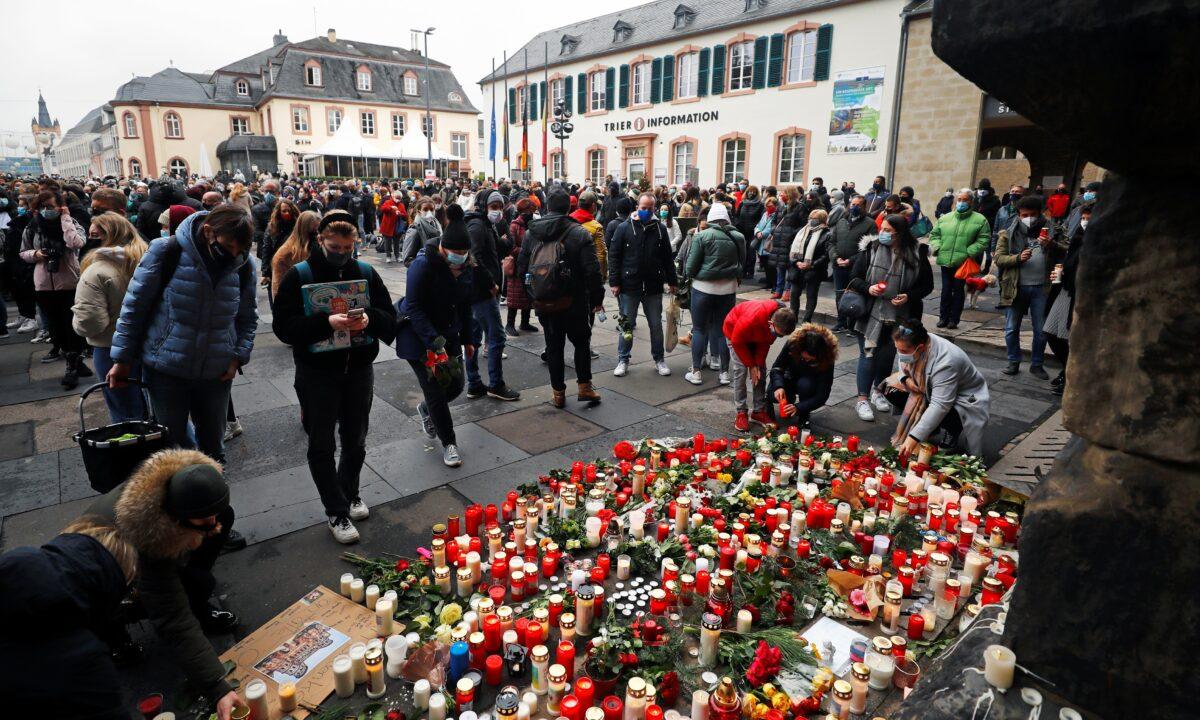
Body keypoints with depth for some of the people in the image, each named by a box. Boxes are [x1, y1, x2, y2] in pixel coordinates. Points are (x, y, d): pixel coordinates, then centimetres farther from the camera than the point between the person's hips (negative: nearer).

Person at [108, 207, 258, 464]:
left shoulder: (244, 266, -5)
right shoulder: (167, 252, -14)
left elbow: (247, 317, 8)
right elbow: (134, 306, -5)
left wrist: (239, 356, -4)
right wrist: (122, 358, -1)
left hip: (216, 374, 2)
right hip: (166, 372, -2)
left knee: (213, 447, 14)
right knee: (172, 445, 11)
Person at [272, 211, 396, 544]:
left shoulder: (366, 272, 1)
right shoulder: (299, 275, -8)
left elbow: (390, 317, 1)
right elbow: (283, 326, -14)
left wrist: (370, 318, -22)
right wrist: (326, 322, -29)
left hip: (359, 369, 3)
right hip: (317, 373, -3)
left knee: (355, 441, 17)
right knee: (322, 446, 6)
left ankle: (349, 493, 40)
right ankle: (337, 511, 21)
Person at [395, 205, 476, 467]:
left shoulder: (466, 268, -1)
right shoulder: (423, 265, -21)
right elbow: (413, 307, -22)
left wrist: (468, 339, 9)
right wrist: (434, 343, -28)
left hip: (448, 336, 6)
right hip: (418, 339, -6)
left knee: (455, 385, 8)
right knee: (436, 391, -2)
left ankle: (426, 410, 41)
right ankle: (448, 442, 16)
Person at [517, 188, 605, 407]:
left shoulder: (531, 233, 2)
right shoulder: (580, 233, -10)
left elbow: (521, 269, 5)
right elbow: (592, 271, -15)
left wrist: (533, 295, 16)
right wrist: (597, 298, -3)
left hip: (543, 303, 3)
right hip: (574, 302, -3)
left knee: (553, 346, 12)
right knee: (581, 342, 15)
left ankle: (558, 392, 18)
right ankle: (584, 386, 14)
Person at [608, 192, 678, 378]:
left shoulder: (660, 229, 4)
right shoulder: (624, 228, -3)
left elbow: (667, 257, 9)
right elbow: (614, 256, -3)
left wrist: (672, 281, 8)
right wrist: (614, 282, -9)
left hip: (653, 286, 2)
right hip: (629, 286, -2)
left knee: (656, 325, 11)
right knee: (627, 324, 8)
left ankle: (659, 359, 24)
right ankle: (623, 360, 20)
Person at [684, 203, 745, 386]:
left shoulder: (702, 236, -9)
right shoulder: (739, 237, 2)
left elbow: (691, 266, -7)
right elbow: (743, 265, 13)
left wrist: (690, 276, 13)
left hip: (704, 288, -3)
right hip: (729, 288, 3)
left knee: (699, 329, 8)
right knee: (723, 330, 12)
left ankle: (696, 372, 10)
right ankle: (724, 373, 16)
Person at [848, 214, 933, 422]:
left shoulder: (917, 254, -3)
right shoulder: (870, 249, -6)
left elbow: (927, 285, 4)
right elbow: (854, 278, -1)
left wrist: (909, 296, -14)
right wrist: (868, 288, -20)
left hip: (899, 317, 2)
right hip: (871, 314, -2)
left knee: (888, 356, 15)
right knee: (868, 354, -1)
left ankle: (877, 391, 36)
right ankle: (862, 399, 7)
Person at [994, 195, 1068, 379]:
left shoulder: (1050, 232, 7)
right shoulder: (1008, 235, 4)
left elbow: (1066, 253, 0)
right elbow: (998, 258, -3)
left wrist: (1052, 245, -19)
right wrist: (1018, 258, -19)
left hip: (1041, 289, 1)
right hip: (1015, 288, -1)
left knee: (1041, 330, 7)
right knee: (1011, 329, 6)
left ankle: (1036, 364, 20)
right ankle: (1013, 362, 21)